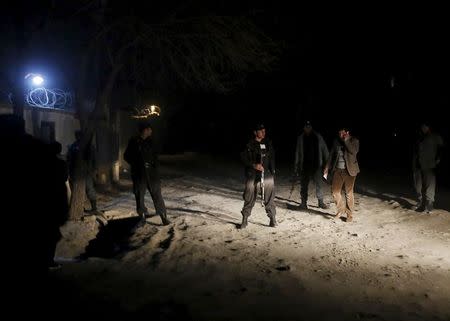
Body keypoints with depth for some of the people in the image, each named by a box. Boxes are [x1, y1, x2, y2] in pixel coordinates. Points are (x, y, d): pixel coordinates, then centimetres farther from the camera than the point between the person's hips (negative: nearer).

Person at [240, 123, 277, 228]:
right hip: (252, 176, -3)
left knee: (269, 198, 3)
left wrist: (272, 170, 13)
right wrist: (254, 165, -18)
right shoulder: (249, 145, -4)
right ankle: (245, 219, 14)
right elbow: (244, 158, -5)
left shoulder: (268, 143, 9)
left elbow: (272, 158, 17)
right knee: (249, 198, 2)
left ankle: (272, 219, 13)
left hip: (267, 174, 3)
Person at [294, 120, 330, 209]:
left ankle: (321, 202, 9)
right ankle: (304, 202, 17)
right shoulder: (301, 138, 3)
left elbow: (324, 150, 3)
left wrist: (327, 163, -4)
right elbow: (297, 153, 5)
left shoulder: (318, 137, 0)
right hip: (304, 165, 1)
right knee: (304, 185, 7)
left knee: (319, 184, -1)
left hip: (316, 165, -1)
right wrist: (296, 167, 3)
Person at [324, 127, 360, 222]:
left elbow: (354, 151, -19)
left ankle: (350, 214, 14)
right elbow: (331, 155, 10)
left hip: (349, 171, -3)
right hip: (337, 170, 3)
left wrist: (346, 140, -18)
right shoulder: (336, 141, 8)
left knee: (349, 193, 1)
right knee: (335, 191, 0)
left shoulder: (354, 141, -1)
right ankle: (341, 209, 22)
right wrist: (327, 168, 3)